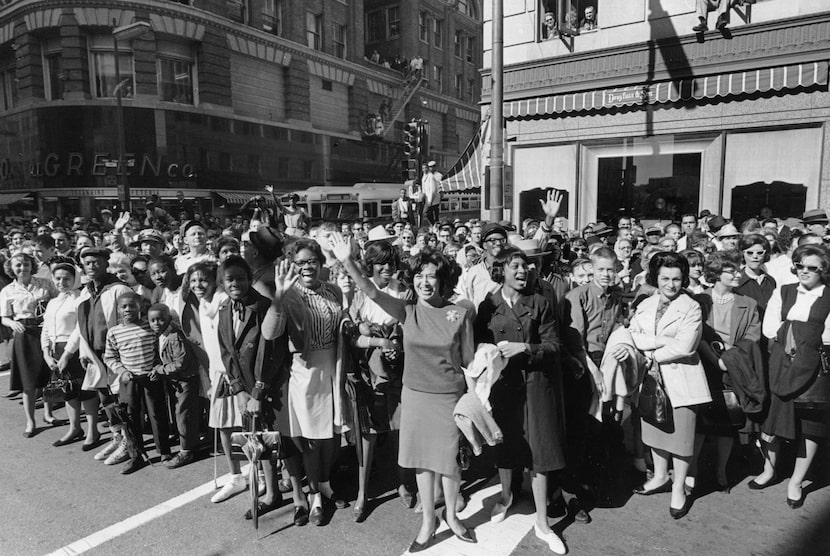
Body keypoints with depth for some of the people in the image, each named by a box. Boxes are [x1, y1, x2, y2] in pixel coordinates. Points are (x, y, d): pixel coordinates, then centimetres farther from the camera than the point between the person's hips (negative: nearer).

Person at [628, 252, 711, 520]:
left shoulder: (691, 308, -7)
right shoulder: (644, 306, 8)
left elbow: (684, 346, -18)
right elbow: (631, 335, -5)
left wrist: (653, 354, -13)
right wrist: (662, 340, -18)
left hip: (680, 380, -5)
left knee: (680, 434, 4)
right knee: (655, 428, 17)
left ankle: (679, 488, 22)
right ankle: (660, 477, 37)